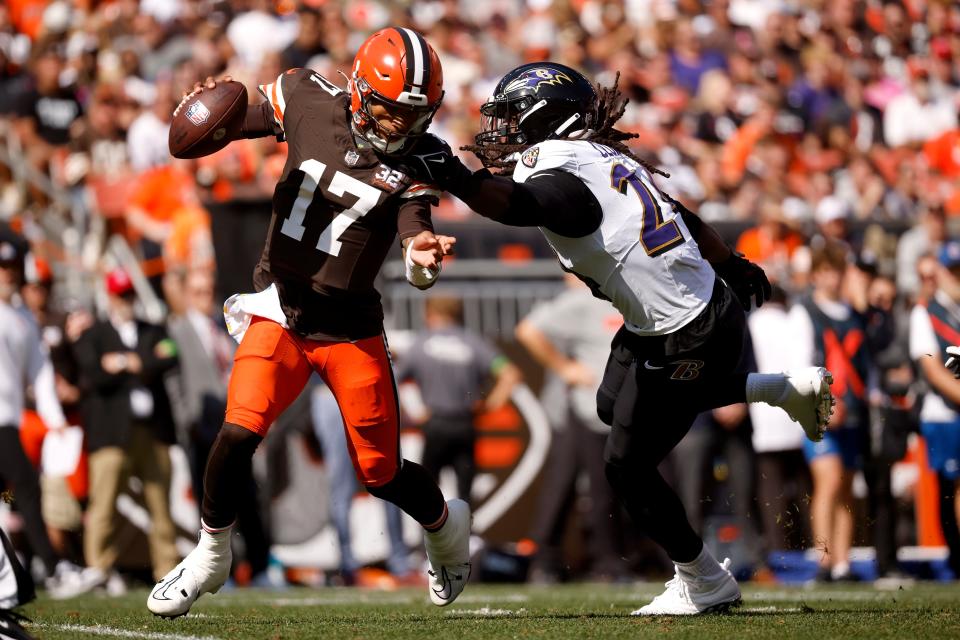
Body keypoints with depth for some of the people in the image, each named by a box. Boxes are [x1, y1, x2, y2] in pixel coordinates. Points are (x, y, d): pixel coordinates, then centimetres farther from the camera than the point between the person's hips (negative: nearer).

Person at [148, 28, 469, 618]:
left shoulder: (415, 164, -10)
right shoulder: (309, 101, -5)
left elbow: (418, 272, -21)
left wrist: (423, 256, -45)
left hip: (351, 327, -1)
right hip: (280, 311, 1)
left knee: (381, 471, 5)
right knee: (239, 432, -18)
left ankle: (446, 524, 39)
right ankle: (211, 557, 5)